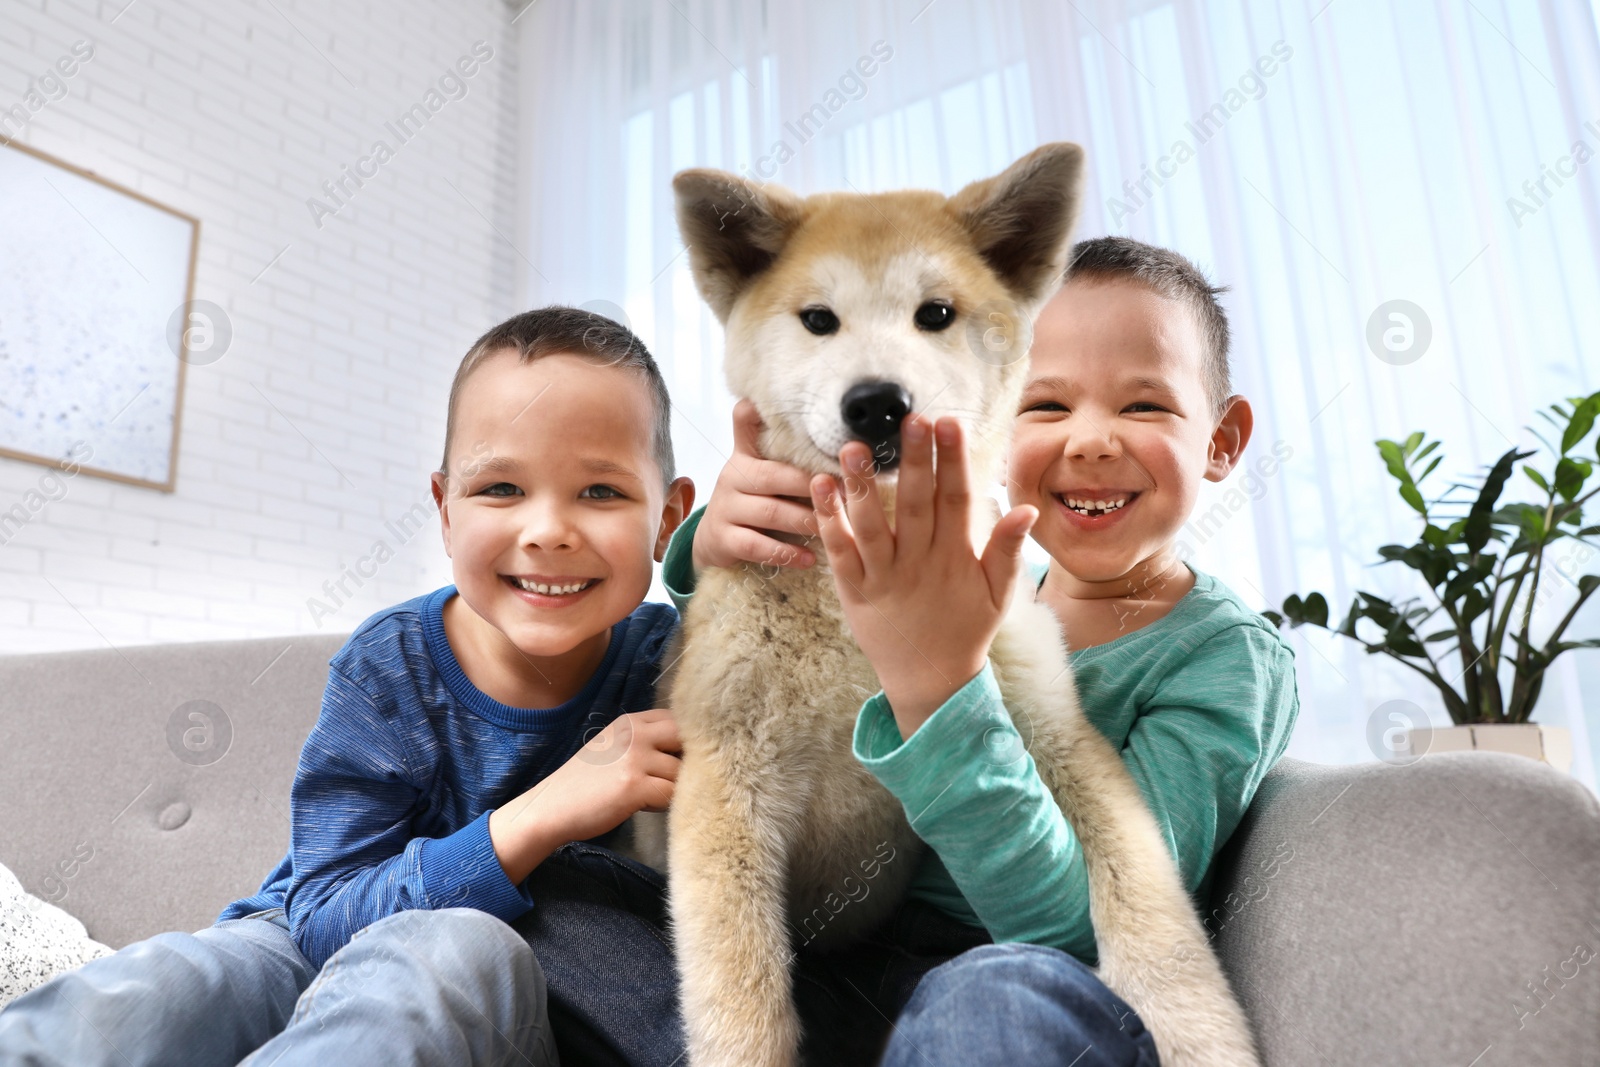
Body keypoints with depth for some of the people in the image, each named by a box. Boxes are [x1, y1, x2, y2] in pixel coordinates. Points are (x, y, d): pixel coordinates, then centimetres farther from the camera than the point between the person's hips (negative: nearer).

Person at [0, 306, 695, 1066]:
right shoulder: (389, 666, -15)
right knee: (123, 1002, -34)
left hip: (513, 1003, 1)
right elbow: (323, 919, -19)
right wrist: (541, 816, -34)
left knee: (462, 951, -37)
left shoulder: (667, 660, -15)